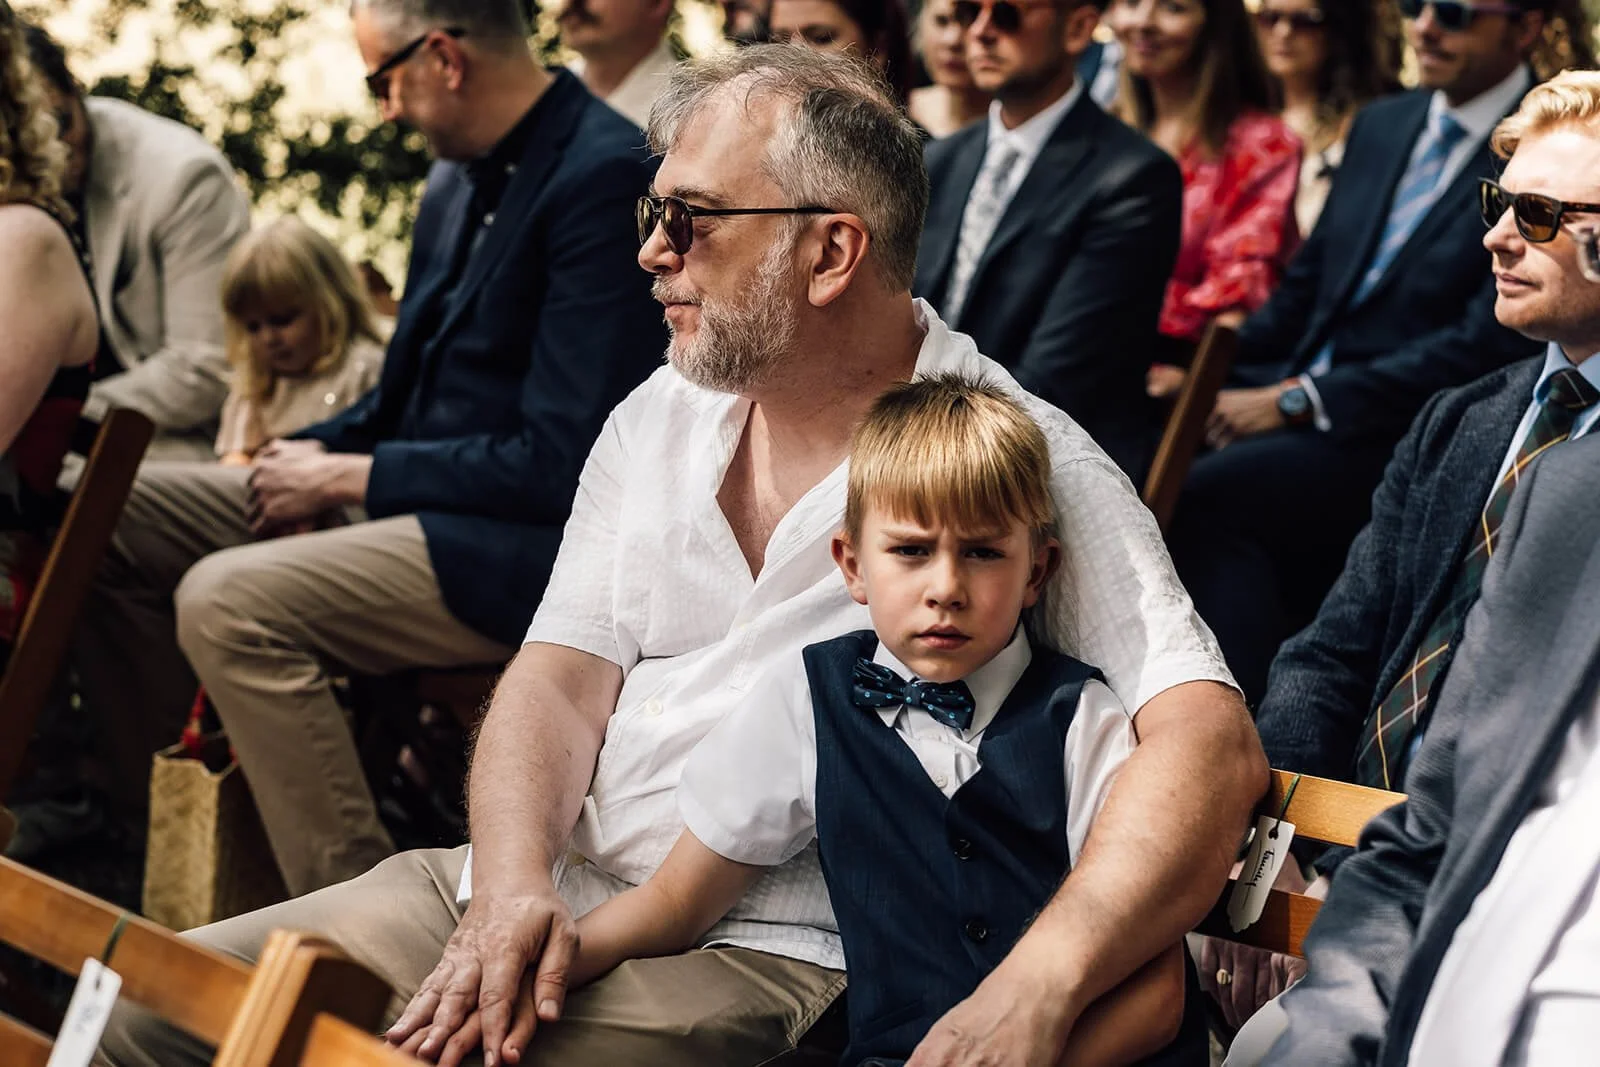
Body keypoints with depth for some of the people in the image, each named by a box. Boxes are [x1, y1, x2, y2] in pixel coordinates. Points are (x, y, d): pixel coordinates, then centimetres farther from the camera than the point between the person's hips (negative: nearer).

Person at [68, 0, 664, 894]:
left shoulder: (604, 177, -19)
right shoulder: (460, 181, 10)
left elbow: (564, 465, -23)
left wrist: (349, 475, -15)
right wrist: (318, 453, 1)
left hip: (533, 550, -10)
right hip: (427, 492, 10)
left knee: (228, 602, -28)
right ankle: (130, 824, 19)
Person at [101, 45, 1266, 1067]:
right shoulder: (657, 422, 12)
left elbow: (1208, 737, -20)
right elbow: (559, 678, 6)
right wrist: (512, 889, -16)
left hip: (759, 954, -6)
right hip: (531, 889, 6)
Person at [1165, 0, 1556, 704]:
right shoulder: (1382, 126, 16)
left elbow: (1489, 347, -15)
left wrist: (1298, 400, -17)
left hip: (1407, 436, -7)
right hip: (1297, 394, 7)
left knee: (1199, 494, -27)